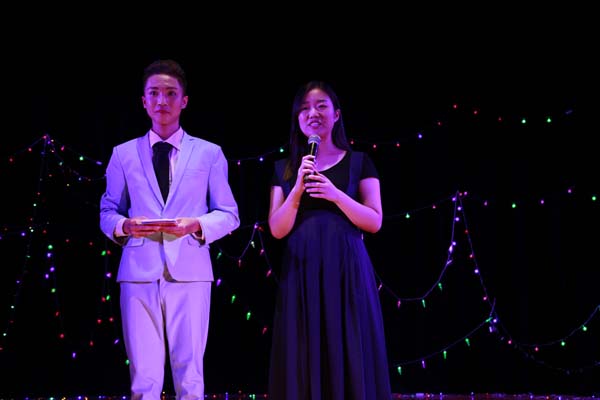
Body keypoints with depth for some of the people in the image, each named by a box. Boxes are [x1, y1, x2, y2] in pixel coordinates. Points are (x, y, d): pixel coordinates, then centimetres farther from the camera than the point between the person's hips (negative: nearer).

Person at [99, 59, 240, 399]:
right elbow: (107, 213, 14)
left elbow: (229, 215, 10)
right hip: (139, 273, 1)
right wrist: (124, 226, -9)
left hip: (190, 273, 0)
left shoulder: (209, 153, 10)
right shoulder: (124, 154, 12)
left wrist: (196, 225, -11)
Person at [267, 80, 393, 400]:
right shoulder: (284, 168, 12)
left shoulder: (358, 162, 7)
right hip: (302, 272, 2)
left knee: (350, 360, -2)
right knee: (304, 362, 1)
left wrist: (336, 195, -14)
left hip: (346, 270, -1)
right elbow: (277, 230, 4)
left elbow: (374, 222, 0)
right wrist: (298, 188, -10)